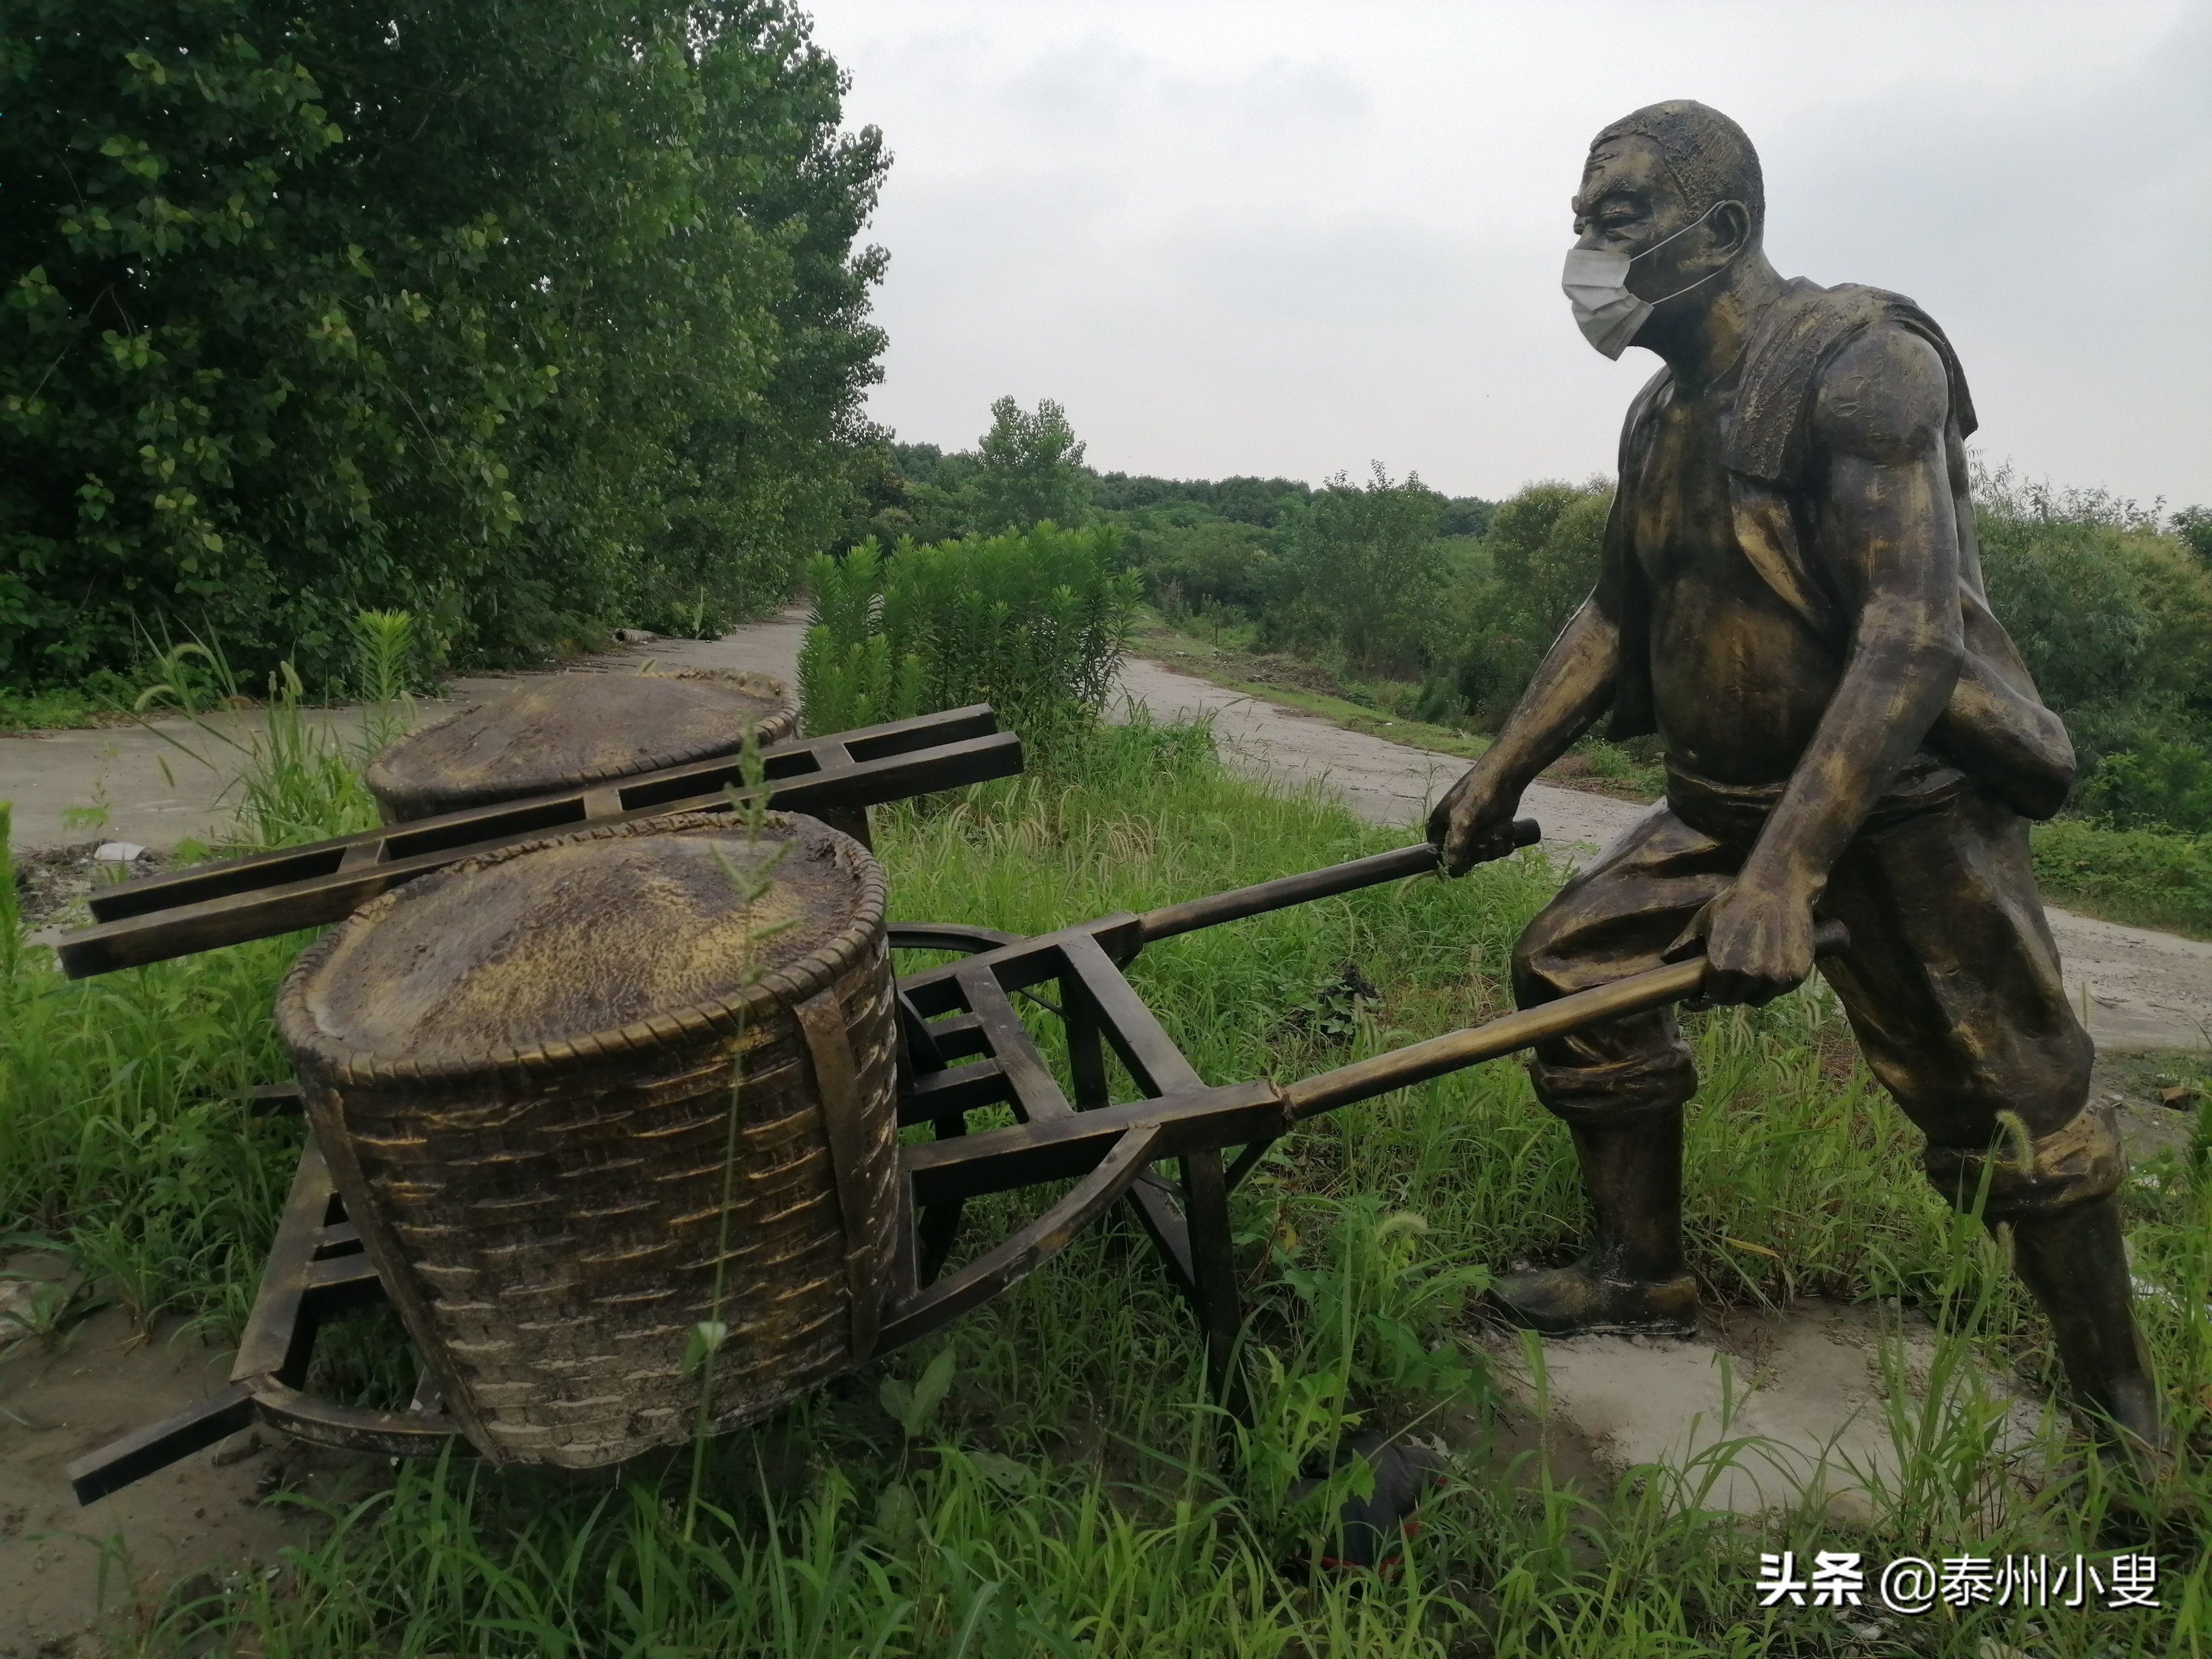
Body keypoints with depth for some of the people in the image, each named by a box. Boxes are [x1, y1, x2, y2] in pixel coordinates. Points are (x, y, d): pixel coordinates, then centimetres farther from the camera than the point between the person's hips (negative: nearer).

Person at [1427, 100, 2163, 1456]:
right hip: (1731, 797, 7)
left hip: (1905, 799, -7)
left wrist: (1784, 872, -35)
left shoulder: (1862, 361, -18)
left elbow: (1915, 633, -28)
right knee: (1573, 970, 1)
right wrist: (1501, 775, 10)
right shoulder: (1664, 415, 7)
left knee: (2017, 1116, 0)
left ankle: (2123, 1420, 22)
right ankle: (1646, 1280, 17)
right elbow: (1616, 618, 16)